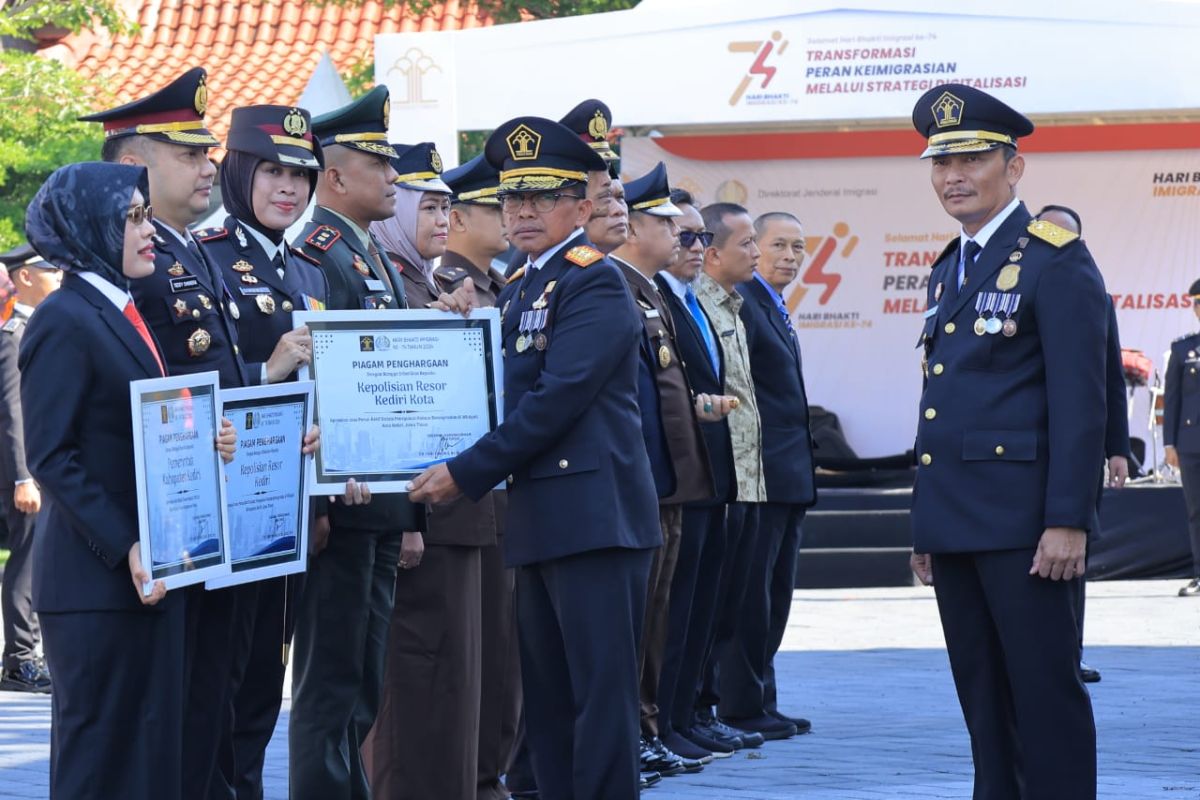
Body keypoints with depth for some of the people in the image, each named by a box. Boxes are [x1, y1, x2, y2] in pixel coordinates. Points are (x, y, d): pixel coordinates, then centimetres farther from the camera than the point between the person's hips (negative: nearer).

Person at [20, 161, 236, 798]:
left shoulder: (126, 315, 15)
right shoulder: (64, 321, -12)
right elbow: (50, 458, -17)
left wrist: (205, 441, 0)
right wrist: (125, 548, -21)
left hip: (151, 571, 9)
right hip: (97, 579, -9)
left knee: (154, 746, 9)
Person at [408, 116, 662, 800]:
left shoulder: (595, 283, -10)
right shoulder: (521, 291, 18)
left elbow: (557, 400, -18)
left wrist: (466, 475, -17)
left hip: (595, 512, -9)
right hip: (539, 520, 9)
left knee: (601, 693, -8)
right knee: (548, 698, 12)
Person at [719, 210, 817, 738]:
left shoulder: (775, 311, 19)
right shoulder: (741, 303, -12)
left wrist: (804, 470, 19)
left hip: (788, 478, 10)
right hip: (761, 474, -10)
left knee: (774, 594, 13)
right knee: (751, 591, -5)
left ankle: (762, 704, 18)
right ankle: (742, 708, 0)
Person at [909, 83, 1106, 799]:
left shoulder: (1056, 257, -7)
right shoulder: (950, 268, 18)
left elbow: (1080, 399, -13)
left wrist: (1068, 520, -19)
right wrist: (928, 522, 17)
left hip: (1025, 522, -8)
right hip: (957, 524, 8)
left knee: (1046, 692, -6)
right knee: (983, 695, 10)